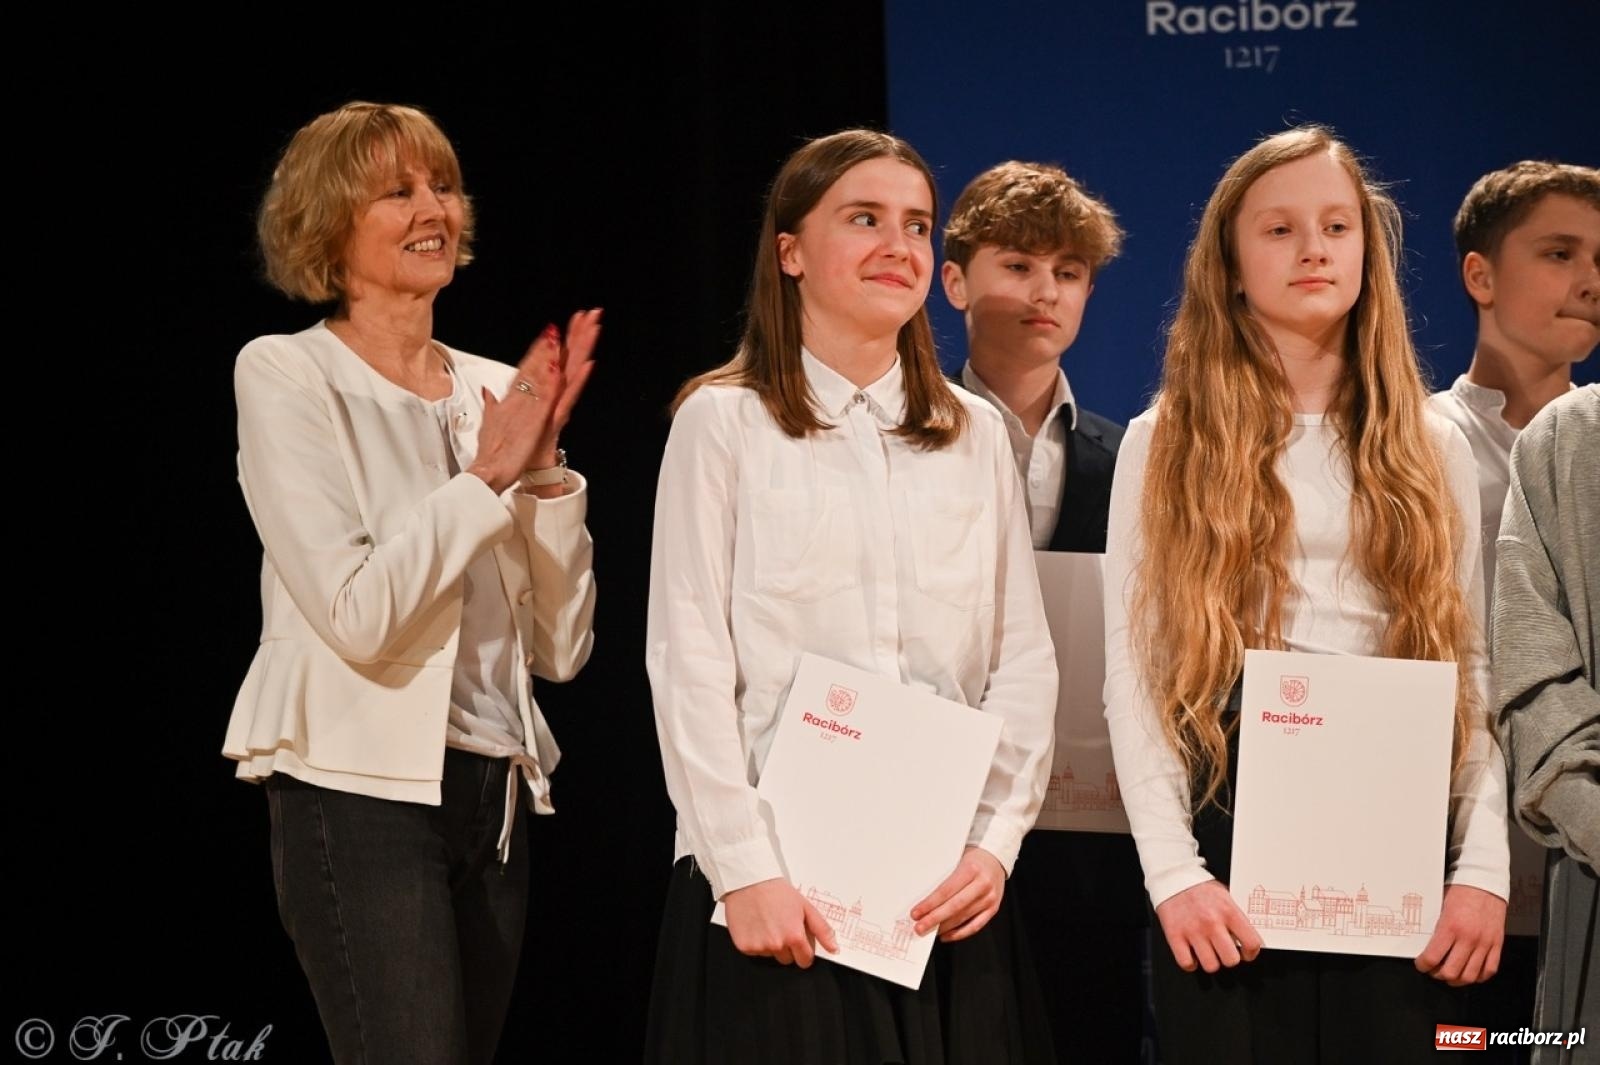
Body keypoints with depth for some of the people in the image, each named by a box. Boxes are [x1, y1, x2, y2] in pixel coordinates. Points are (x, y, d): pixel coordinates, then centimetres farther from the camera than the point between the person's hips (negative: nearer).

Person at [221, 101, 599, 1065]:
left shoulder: (497, 391, 11)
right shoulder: (287, 376, -4)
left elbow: (562, 646, 6)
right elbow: (358, 615, -17)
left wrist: (544, 465, -4)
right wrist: (489, 476, -12)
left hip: (494, 798, 6)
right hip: (362, 795, -6)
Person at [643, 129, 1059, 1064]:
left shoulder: (976, 434, 12)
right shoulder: (724, 422, 1)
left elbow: (1024, 659, 9)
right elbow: (689, 663, -4)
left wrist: (997, 842, -4)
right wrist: (745, 870, -12)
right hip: (777, 878, -3)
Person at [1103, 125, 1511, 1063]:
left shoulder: (1433, 448, 11)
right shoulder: (1169, 443, 5)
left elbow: (1474, 667, 7)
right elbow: (1133, 673, 0)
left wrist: (1484, 867, -4)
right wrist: (1172, 870, -11)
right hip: (1231, 838, -2)